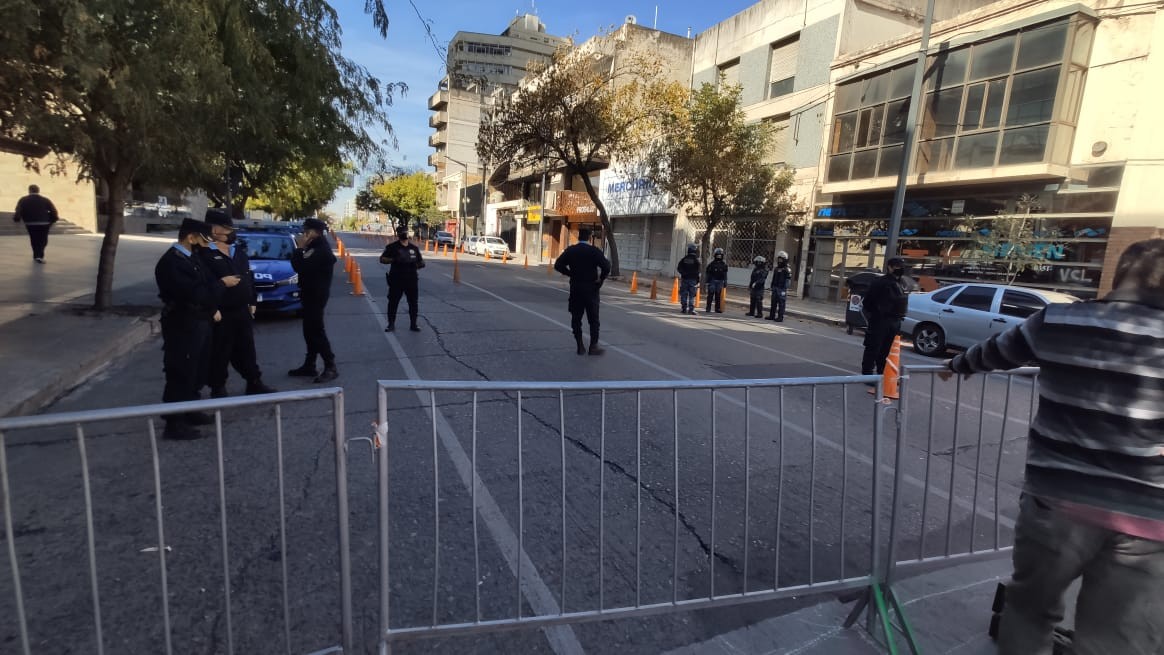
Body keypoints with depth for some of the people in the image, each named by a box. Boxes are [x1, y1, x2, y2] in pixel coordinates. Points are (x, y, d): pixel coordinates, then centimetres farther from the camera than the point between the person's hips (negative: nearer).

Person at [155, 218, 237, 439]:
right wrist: (222, 283, -15)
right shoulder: (170, 263, -20)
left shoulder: (193, 256, 7)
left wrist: (213, 308, -3)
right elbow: (194, 293, -26)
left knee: (197, 371, 19)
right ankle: (174, 423, 12)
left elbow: (206, 282, 10)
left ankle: (190, 411, 34)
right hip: (182, 326, -9)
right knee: (180, 374, 0)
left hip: (199, 322, 9)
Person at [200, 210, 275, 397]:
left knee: (246, 350, 14)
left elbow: (249, 277, 17)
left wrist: (252, 302, 12)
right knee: (219, 353, 5)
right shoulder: (205, 253, -10)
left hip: (242, 311, 6)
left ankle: (254, 383, 23)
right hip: (220, 313, -6)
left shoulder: (239, 251, 13)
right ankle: (218, 388, 18)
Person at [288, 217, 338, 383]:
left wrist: (299, 248, -16)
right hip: (311, 294, 11)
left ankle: (331, 368, -6)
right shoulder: (316, 247, 13)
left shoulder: (321, 250, -20)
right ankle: (309, 366, 22)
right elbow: (303, 266, 14)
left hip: (316, 295, -10)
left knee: (316, 331, -9)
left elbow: (301, 268, -23)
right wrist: (302, 249, 4)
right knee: (310, 331, 14)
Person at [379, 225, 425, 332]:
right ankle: (391, 324, 14)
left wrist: (416, 265, -8)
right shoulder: (392, 247, 1)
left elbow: (421, 262, 15)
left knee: (413, 303, 5)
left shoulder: (414, 247, 10)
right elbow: (382, 259, 0)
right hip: (396, 280, -2)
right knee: (393, 302, 3)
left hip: (411, 280, 3)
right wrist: (393, 260, -17)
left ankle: (413, 324, 16)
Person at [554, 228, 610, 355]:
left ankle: (580, 347, 11)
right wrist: (601, 279, -4)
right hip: (591, 288, -3)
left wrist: (571, 274, 7)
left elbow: (558, 265, 0)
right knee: (593, 319, 7)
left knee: (576, 318, 9)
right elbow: (606, 267, -18)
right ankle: (593, 346, 8)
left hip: (575, 288, 3)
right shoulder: (594, 251, -8)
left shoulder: (570, 250, 2)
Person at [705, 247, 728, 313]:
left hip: (720, 281, 3)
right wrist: (707, 281, -4)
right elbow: (708, 273, 1)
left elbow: (725, 274, 14)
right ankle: (708, 308, -3)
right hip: (712, 281, -3)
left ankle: (717, 308, 8)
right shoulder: (712, 263, 1)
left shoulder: (724, 264, 11)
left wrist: (725, 282, 9)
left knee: (718, 295, 4)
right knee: (710, 295, -5)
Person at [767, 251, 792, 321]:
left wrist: (784, 289, -19)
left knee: (781, 304, -4)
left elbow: (788, 280, -14)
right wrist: (772, 287, 18)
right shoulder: (776, 269, 15)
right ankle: (772, 316, 16)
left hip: (782, 289, -7)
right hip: (775, 288, 7)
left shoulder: (787, 270, -9)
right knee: (773, 303, 10)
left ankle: (780, 317, -1)